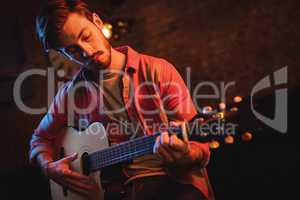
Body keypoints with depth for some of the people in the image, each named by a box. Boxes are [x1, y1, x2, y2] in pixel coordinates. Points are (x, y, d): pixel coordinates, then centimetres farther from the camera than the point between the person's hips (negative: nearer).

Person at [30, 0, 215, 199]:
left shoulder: (158, 71, 1)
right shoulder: (71, 93, 10)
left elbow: (200, 147, -1)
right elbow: (41, 138, 28)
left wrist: (186, 156, -24)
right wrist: (49, 167, 7)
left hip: (175, 179, -2)